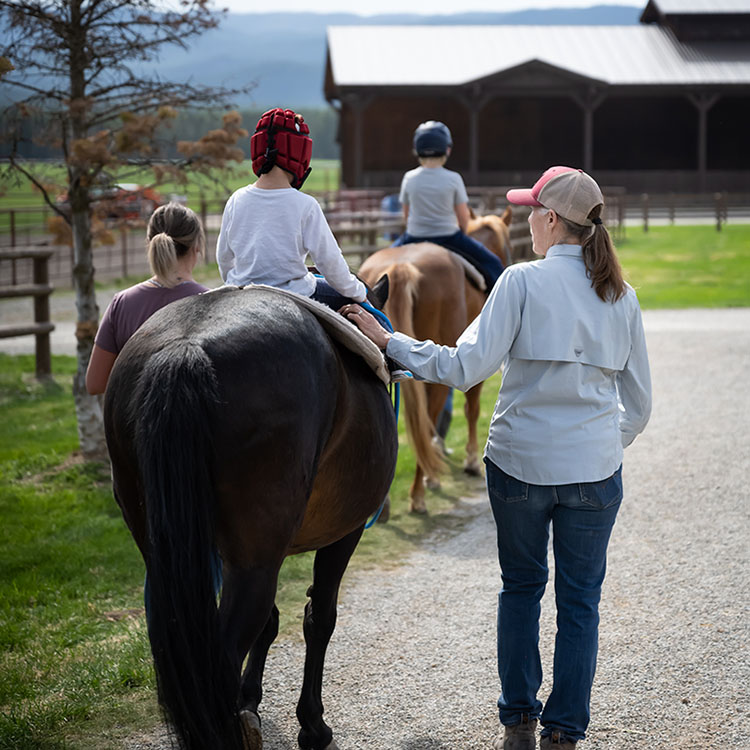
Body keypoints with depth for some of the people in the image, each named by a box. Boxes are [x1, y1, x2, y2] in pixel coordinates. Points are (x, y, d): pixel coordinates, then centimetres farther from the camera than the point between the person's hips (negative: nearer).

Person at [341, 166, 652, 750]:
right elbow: (639, 402, 7)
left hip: (520, 461, -2)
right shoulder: (622, 296, 2)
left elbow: (467, 366, -16)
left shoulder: (523, 281, -10)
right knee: (580, 601, 10)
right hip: (594, 471, 2)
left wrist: (388, 341, -9)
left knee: (521, 587, 17)